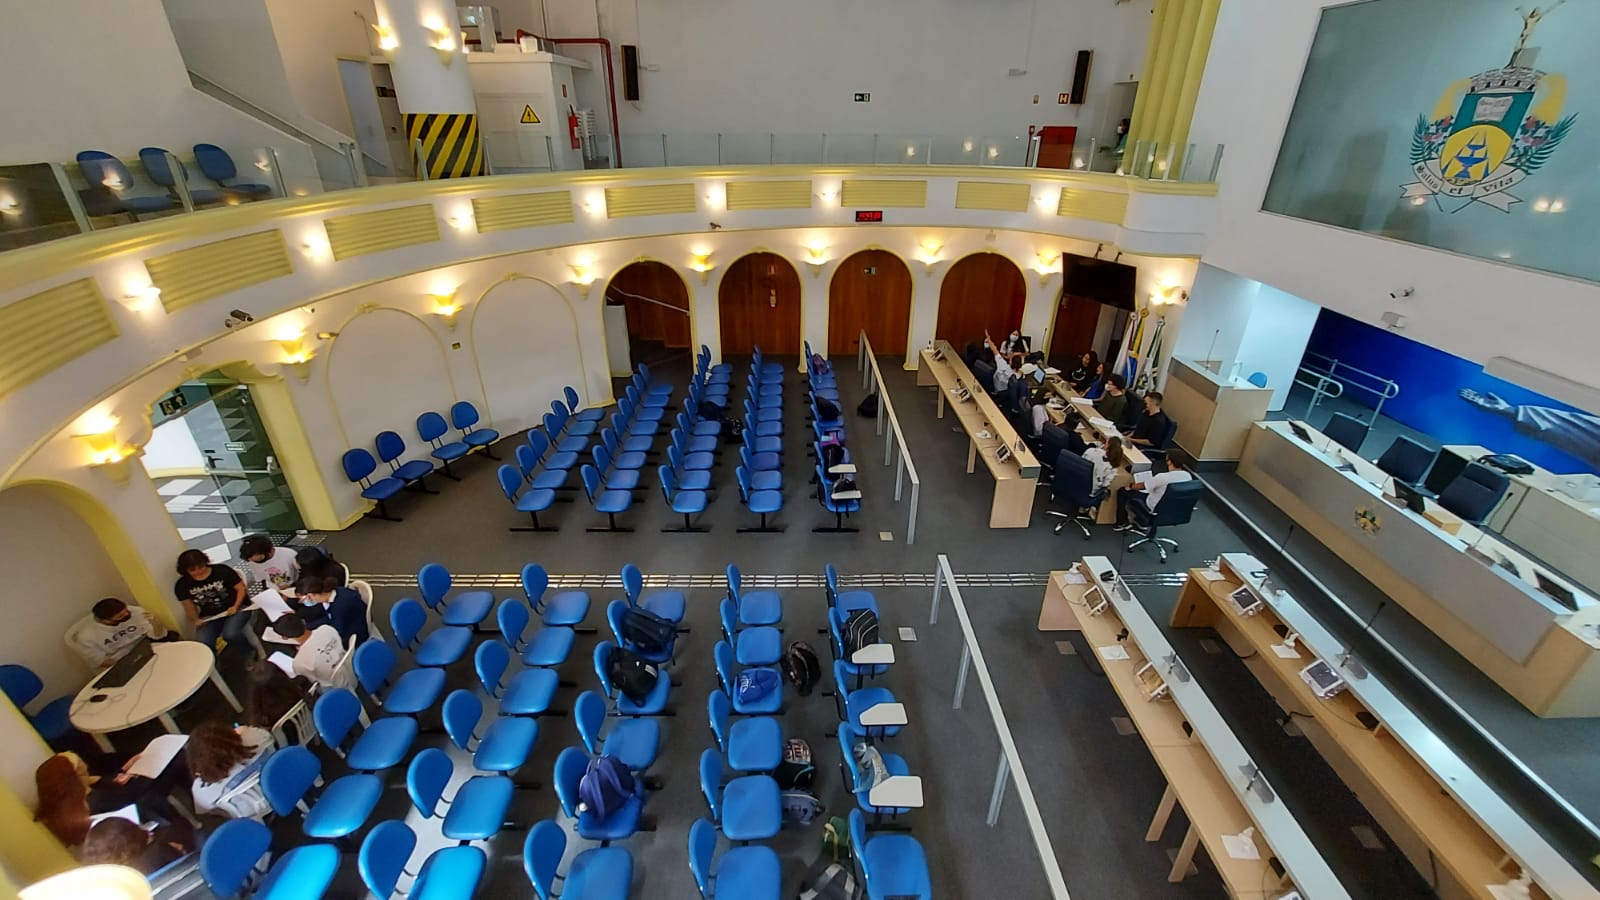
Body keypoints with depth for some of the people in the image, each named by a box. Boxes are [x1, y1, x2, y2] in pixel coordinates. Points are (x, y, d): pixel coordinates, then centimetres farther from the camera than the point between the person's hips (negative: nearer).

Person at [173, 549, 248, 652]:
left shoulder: (222, 570, -9)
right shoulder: (182, 585, 2)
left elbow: (241, 588, -3)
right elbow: (189, 606, 15)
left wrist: (235, 607, -16)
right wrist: (196, 620, -2)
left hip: (234, 610, -3)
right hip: (209, 618, 3)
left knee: (230, 634, -32)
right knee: (202, 644, -25)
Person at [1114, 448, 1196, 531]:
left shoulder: (1163, 477, -30)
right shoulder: (1188, 476, -10)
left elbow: (1142, 486, -13)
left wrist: (1130, 486, 9)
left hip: (1156, 510, -7)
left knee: (1123, 492, 5)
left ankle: (1122, 523, 20)